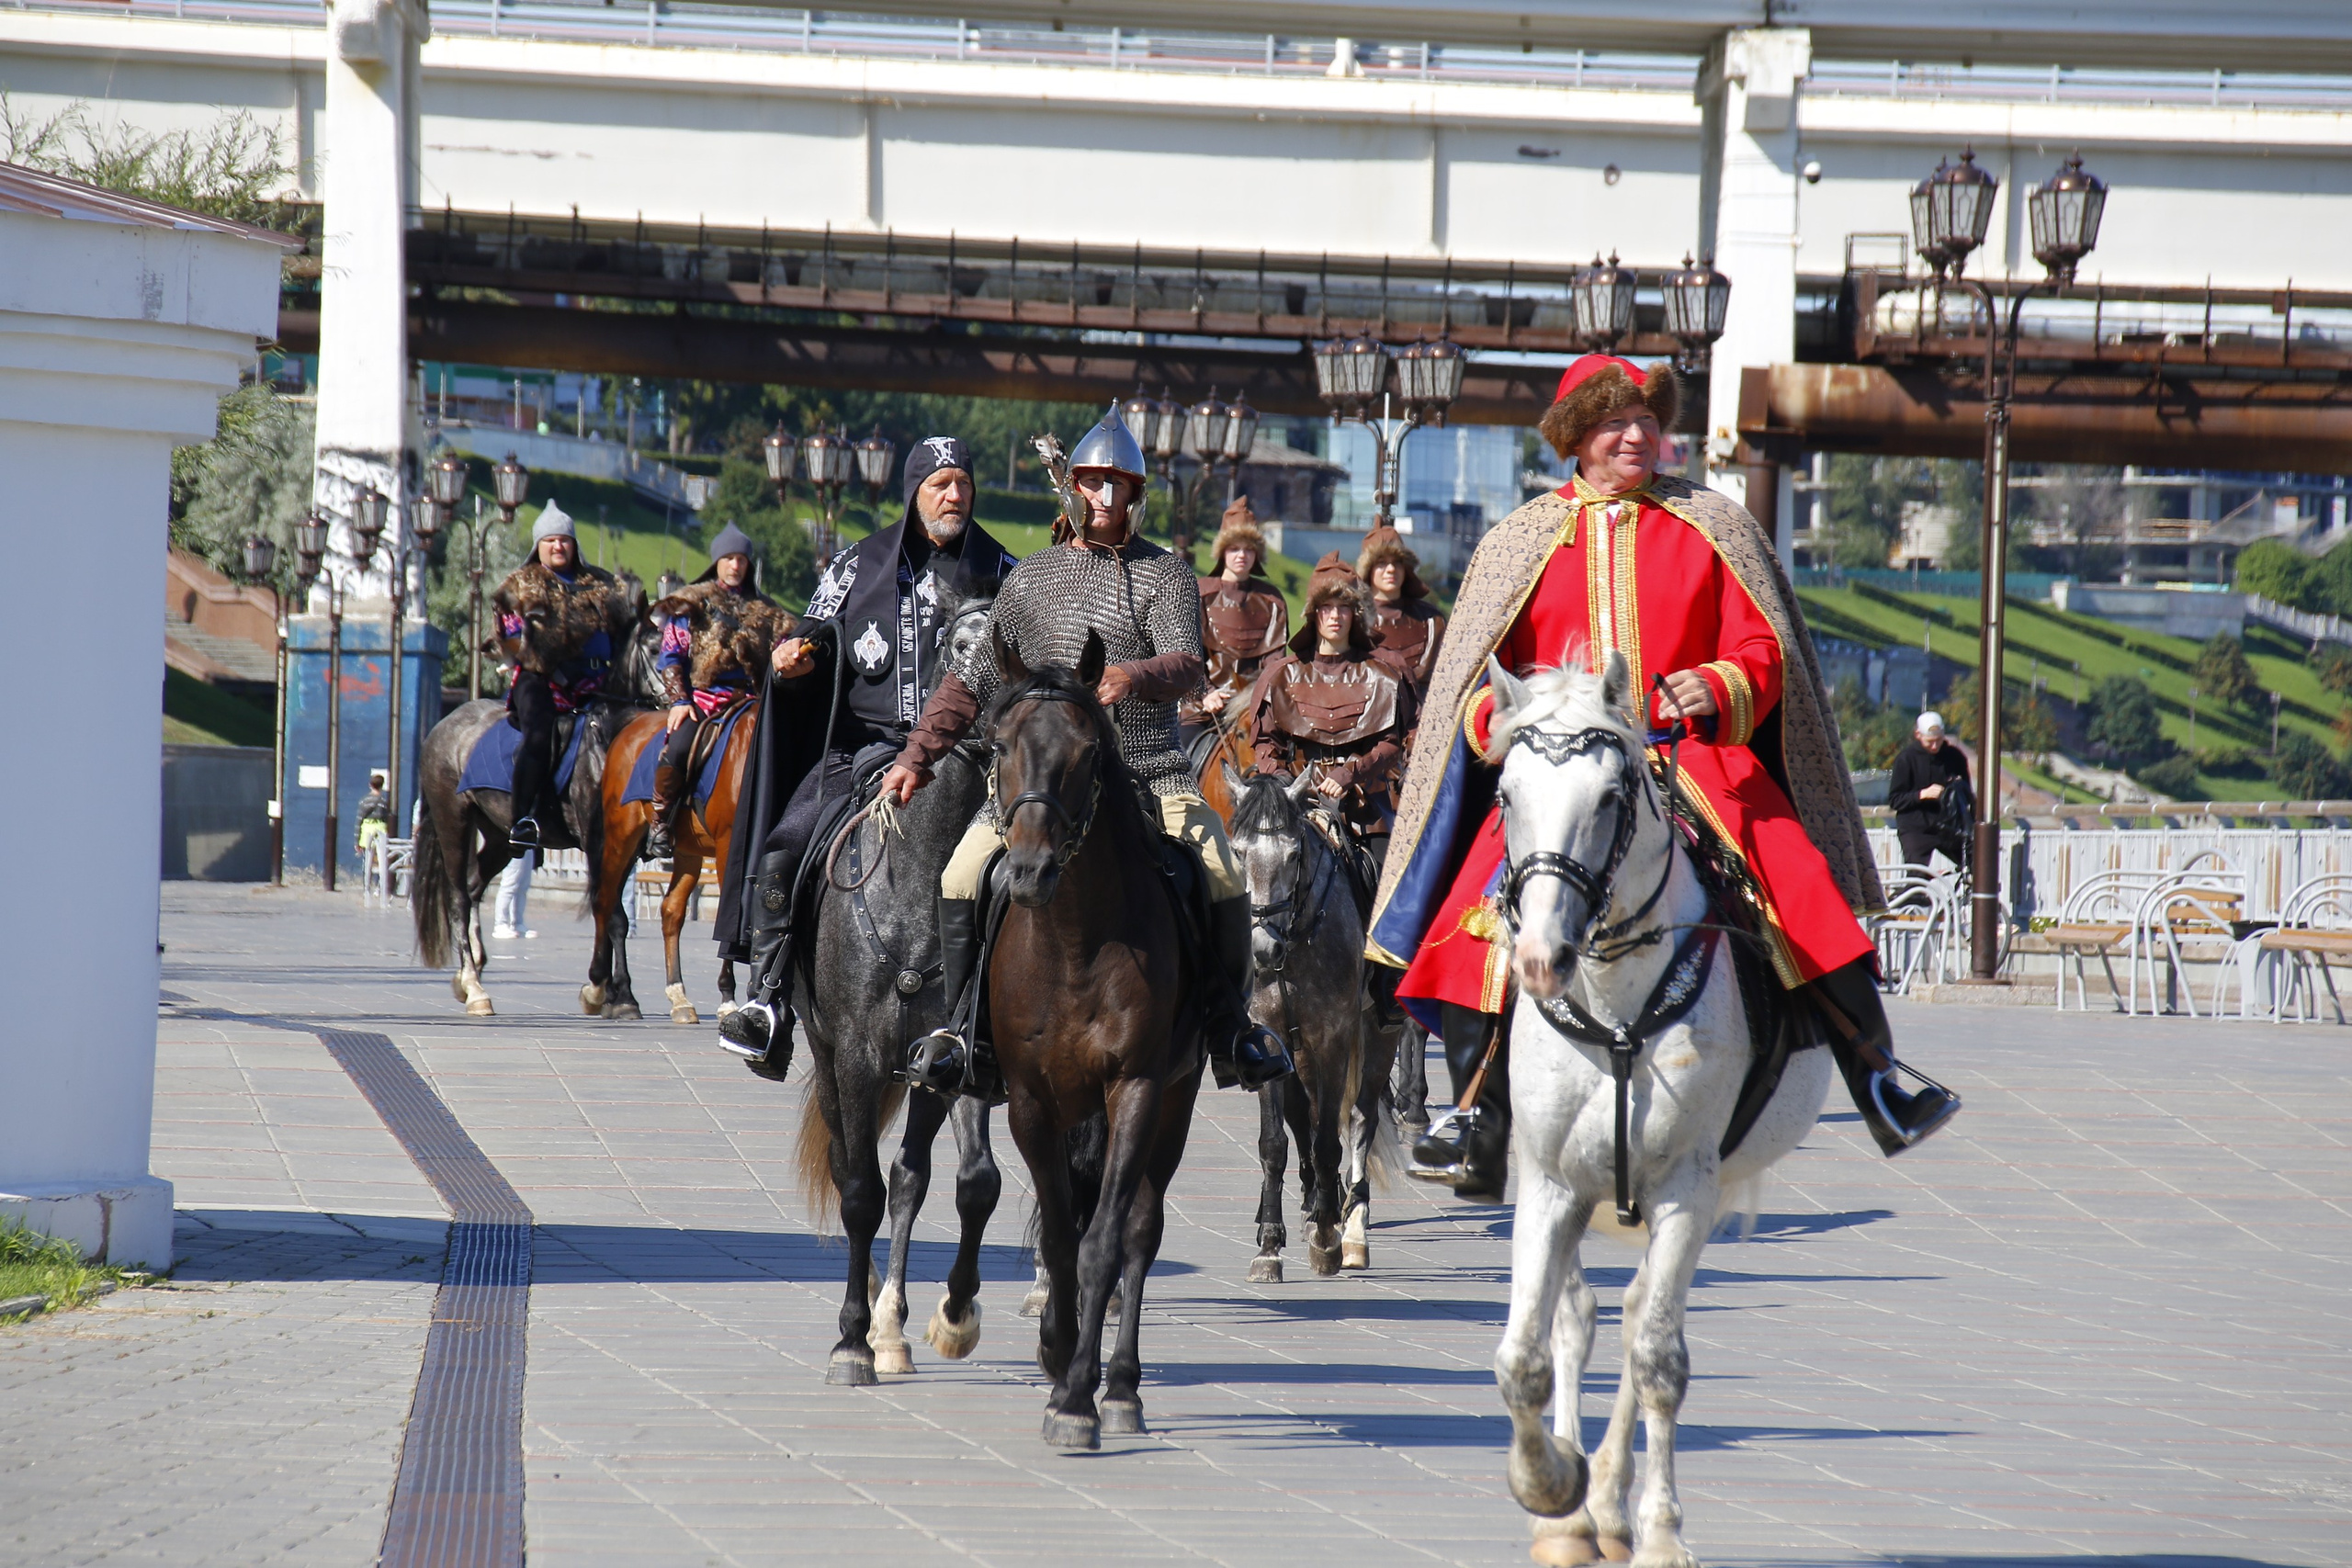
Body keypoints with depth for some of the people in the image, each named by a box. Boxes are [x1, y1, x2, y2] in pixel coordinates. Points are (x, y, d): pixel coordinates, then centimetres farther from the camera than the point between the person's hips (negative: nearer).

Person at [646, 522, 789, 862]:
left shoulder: (765, 612, 19)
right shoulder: (692, 605, 11)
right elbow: (671, 658, 6)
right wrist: (679, 700, -7)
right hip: (702, 697, -3)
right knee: (679, 747, -30)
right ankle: (660, 825, -19)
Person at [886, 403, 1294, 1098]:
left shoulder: (1164, 576, 6)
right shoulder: (1031, 579, 14)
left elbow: (1187, 663, -12)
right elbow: (971, 682, 19)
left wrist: (1135, 676, -34)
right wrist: (915, 758, 10)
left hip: (1151, 773, -2)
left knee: (1224, 879, -20)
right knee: (960, 881, -18)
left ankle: (1230, 1031, -1)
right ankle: (968, 1028, -2)